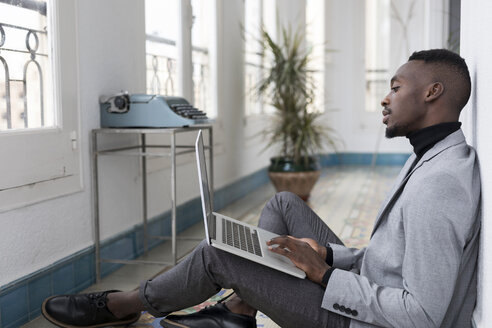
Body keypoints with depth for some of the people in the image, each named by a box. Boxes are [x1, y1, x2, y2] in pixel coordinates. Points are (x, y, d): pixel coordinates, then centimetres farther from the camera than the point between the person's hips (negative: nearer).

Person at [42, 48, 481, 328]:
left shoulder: (437, 187, -28)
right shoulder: (431, 158, 7)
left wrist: (323, 275, -23)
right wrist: (328, 254, -3)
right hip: (370, 290, 10)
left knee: (215, 256, -8)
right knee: (284, 205, 10)